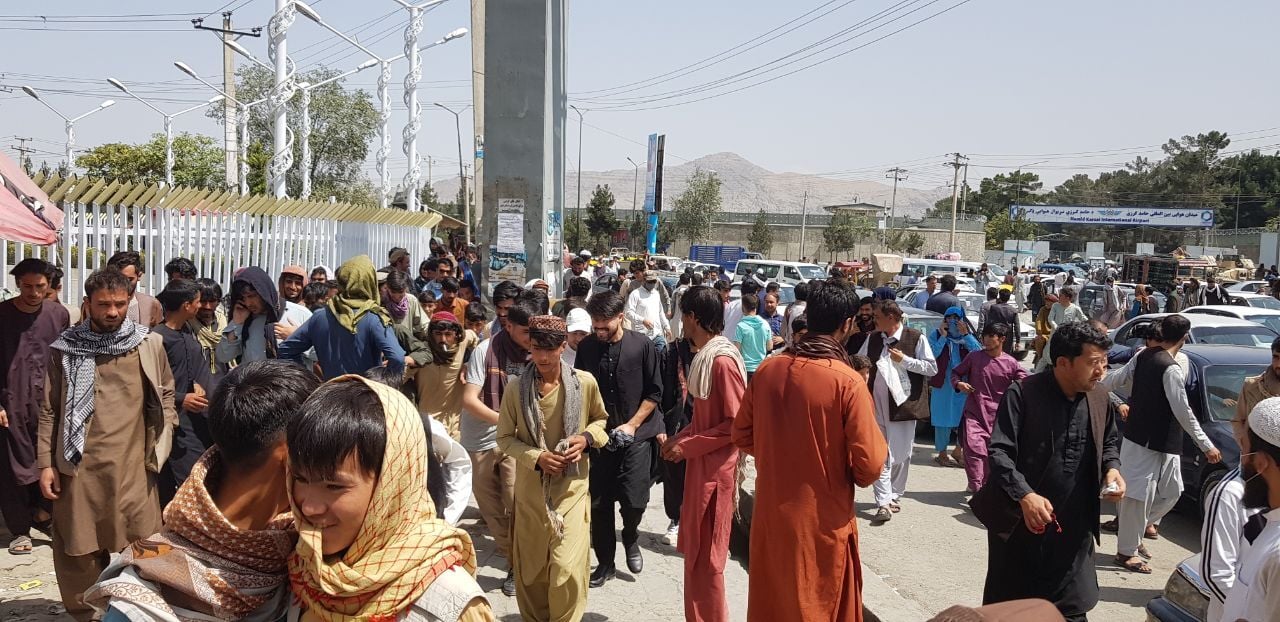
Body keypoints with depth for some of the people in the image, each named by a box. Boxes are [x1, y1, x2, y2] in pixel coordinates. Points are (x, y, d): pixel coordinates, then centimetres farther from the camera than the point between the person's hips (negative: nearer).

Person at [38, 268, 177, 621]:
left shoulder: (150, 344, 3)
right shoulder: (65, 348, 3)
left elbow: (166, 395, 12)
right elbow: (49, 410, 6)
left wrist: (161, 443, 4)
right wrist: (46, 463, 2)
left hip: (133, 465, 0)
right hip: (79, 466, 1)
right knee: (79, 550, 9)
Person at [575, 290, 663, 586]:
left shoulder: (642, 346, -6)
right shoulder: (586, 347, 1)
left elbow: (654, 393, -2)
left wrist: (631, 425, -10)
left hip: (635, 435, -2)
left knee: (634, 500, -9)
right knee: (599, 503, 5)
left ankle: (630, 538, 25)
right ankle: (604, 562, 24)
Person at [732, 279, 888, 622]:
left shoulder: (768, 369, -5)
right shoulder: (847, 381, -19)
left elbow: (742, 435, 6)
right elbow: (868, 467, -18)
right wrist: (879, 447, 3)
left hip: (770, 514, 4)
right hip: (823, 522, -4)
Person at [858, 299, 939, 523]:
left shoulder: (916, 338, -5)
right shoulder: (873, 339, 9)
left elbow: (932, 368, -7)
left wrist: (904, 360, -15)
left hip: (903, 403, -3)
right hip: (878, 405, 3)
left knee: (901, 455, 8)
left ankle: (894, 496, 24)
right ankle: (884, 503, 1)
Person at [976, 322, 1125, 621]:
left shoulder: (1100, 398, 2)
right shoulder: (1022, 394, -16)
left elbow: (1109, 442, 19)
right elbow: (999, 451, -19)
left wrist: (1111, 468, -2)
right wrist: (1024, 495, -32)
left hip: (1074, 527, 5)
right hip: (1019, 524, -4)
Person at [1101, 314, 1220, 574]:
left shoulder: (1143, 356, 3)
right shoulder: (1172, 369, -21)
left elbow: (1115, 380, 7)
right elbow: (1183, 412, -20)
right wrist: (1207, 446, -14)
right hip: (1149, 443, -9)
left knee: (1171, 491, 18)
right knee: (1139, 495, 1)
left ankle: (1135, 531, 28)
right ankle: (1127, 551, 10)